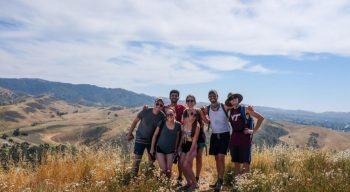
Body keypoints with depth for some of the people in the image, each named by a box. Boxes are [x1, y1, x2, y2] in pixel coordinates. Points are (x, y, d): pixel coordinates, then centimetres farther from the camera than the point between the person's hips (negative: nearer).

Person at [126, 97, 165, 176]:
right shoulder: (145, 111, -19)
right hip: (140, 138, -2)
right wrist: (129, 133, -2)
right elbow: (135, 121, -5)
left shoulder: (162, 116, -16)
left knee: (152, 160, 13)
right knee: (137, 159, -3)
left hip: (153, 140, 2)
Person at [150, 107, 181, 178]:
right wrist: (152, 148, -2)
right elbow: (155, 135, -3)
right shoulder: (162, 123, -13)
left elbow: (177, 137, 4)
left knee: (169, 170, 2)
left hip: (171, 150, 2)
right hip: (160, 149, -1)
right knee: (163, 170, -5)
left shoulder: (178, 125, -8)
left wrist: (176, 149, 6)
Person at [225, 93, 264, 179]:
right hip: (234, 139, 5)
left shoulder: (245, 109, -2)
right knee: (236, 162, 10)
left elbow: (261, 118, -4)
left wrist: (254, 130, -6)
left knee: (246, 162, -6)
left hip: (245, 138, -5)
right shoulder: (231, 111, 12)